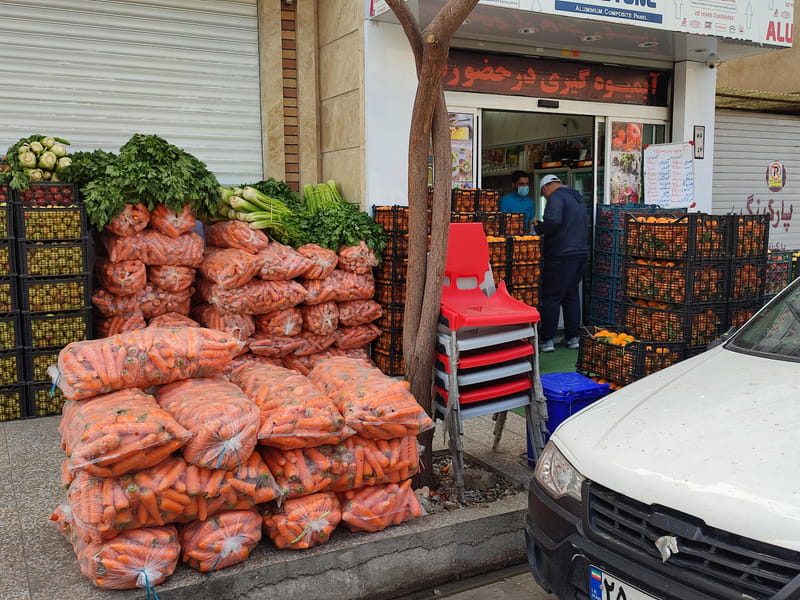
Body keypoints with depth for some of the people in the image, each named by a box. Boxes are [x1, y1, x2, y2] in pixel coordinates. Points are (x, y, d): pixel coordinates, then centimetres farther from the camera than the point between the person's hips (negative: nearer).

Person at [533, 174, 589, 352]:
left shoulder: (556, 196, -9)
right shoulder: (578, 198, 20)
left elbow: (553, 220, -25)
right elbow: (585, 225, 25)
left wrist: (538, 228, -9)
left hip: (561, 254, -8)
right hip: (580, 252, 8)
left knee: (551, 296, -4)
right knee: (572, 294, 14)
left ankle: (546, 339, -3)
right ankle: (572, 337, 17)